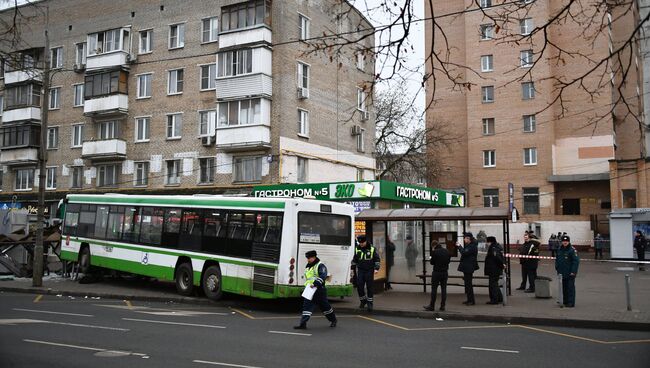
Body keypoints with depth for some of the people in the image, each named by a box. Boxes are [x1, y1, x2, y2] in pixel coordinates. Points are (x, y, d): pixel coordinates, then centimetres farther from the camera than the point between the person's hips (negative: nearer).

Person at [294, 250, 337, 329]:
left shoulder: (320, 266, -10)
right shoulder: (307, 267, 16)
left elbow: (323, 276, -24)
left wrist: (315, 283, -33)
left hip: (319, 290, -7)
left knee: (325, 306, 8)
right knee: (306, 306, -5)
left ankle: (333, 320, 29)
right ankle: (303, 324, -6)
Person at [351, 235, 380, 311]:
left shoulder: (372, 249, -2)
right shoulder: (357, 249, 6)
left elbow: (377, 259, 2)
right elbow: (354, 260, 17)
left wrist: (376, 268, -7)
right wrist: (353, 269, 15)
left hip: (369, 271, -3)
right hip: (360, 270, 3)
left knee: (369, 287, -2)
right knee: (359, 286, -4)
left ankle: (370, 303, 7)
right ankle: (363, 300, 16)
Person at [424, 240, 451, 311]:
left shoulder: (434, 252, -15)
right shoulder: (446, 251, 2)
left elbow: (432, 262, -9)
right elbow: (449, 260, 11)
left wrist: (430, 259, 11)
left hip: (436, 272, -5)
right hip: (445, 272, 5)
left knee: (434, 289, 3)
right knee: (443, 289, 9)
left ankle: (432, 306, 9)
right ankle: (442, 306, 11)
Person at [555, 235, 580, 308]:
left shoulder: (572, 250, -9)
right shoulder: (559, 250, 11)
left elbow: (576, 261, -13)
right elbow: (557, 260, 19)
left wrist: (573, 271, -17)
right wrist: (557, 269, 11)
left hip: (570, 273, -6)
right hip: (562, 273, 6)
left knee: (570, 287, -3)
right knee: (564, 287, 11)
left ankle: (571, 303, 2)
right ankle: (565, 301, 20)